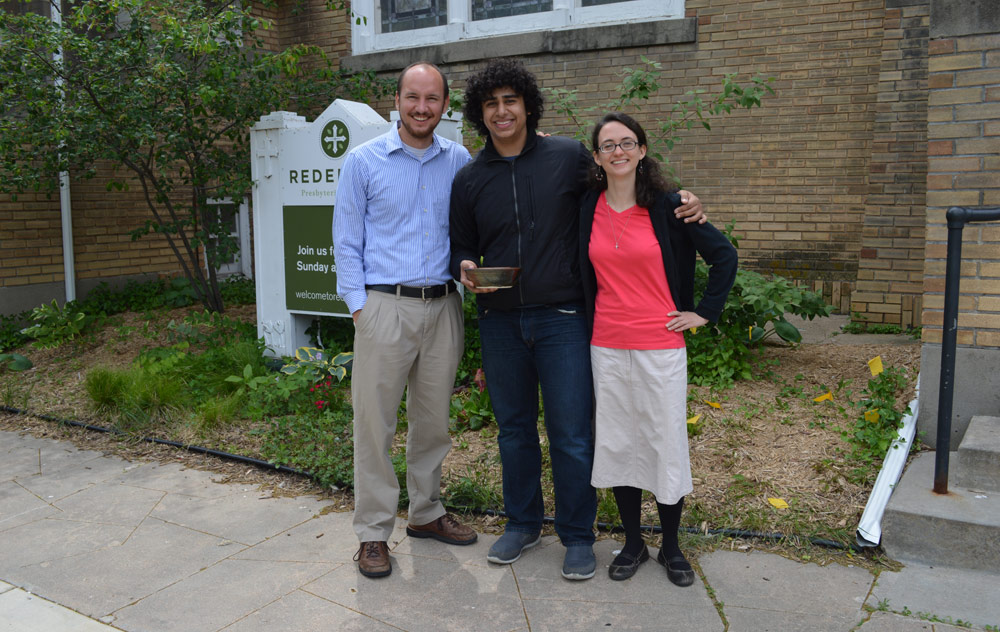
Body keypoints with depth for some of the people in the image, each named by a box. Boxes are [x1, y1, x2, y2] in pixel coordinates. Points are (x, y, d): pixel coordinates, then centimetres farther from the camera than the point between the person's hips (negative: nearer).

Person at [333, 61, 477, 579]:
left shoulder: (459, 161, 8)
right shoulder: (364, 161, 1)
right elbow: (347, 241, 1)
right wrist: (358, 305, -6)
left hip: (443, 306, 3)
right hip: (385, 306, -3)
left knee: (433, 418, 13)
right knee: (374, 422, -1)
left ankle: (426, 512, 29)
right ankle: (373, 532, 12)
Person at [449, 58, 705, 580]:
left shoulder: (569, 157, 0)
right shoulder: (469, 179, 8)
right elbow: (461, 246, 15)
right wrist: (465, 269, -8)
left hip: (561, 318, -3)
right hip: (500, 322, 3)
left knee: (571, 434, 1)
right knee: (514, 429, 15)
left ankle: (577, 536, 19)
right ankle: (522, 524, 33)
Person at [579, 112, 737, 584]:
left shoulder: (668, 206, -5)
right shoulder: (587, 209, 3)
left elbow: (724, 254, 0)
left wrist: (705, 312, -1)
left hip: (660, 346, -3)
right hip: (607, 346, 3)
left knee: (666, 443, 4)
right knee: (616, 443, 9)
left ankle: (671, 547, 24)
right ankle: (633, 544, 27)